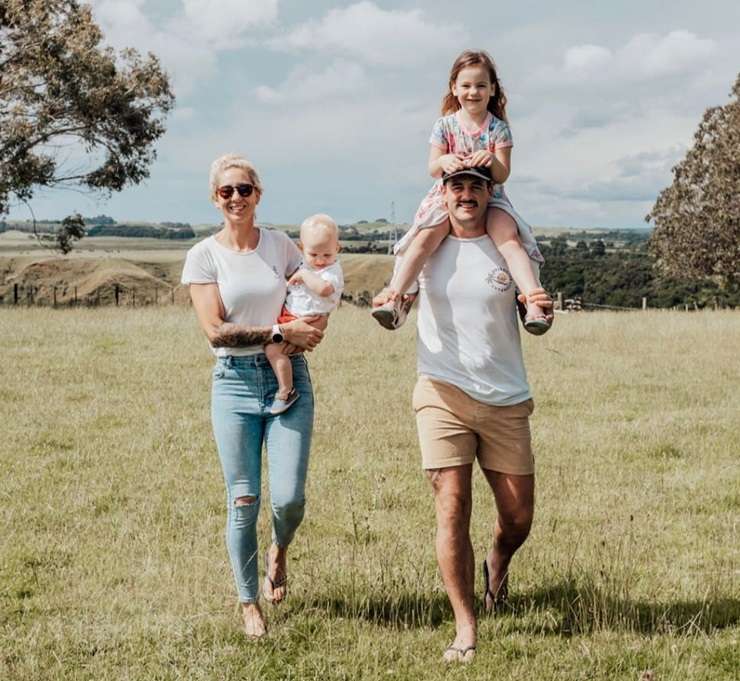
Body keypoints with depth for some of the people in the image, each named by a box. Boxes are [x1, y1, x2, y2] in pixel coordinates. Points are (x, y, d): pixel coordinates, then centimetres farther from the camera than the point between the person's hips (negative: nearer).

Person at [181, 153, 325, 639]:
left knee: (289, 497, -9)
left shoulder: (282, 246, 5)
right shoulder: (203, 257, -1)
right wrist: (281, 333, -15)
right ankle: (249, 604, 20)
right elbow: (215, 331, -9)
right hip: (234, 381, -1)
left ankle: (280, 553, 27)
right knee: (243, 501, 1)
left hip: (289, 379, 1)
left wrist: (307, 337, -10)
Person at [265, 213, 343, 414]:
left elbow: (324, 289, -40)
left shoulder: (332, 271, -16)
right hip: (288, 313, 10)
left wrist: (304, 275, -29)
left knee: (273, 347, -25)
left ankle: (286, 391, -19)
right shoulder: (308, 265, 11)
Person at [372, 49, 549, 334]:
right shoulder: (445, 125, 0)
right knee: (426, 236, -26)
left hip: (490, 197, 0)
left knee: (509, 238, -27)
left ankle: (533, 302, -36)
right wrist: (443, 162, -30)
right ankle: (394, 299, -32)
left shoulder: (499, 128, -2)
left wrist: (491, 160, -33)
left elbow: (502, 174, -9)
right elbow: (432, 169, -5)